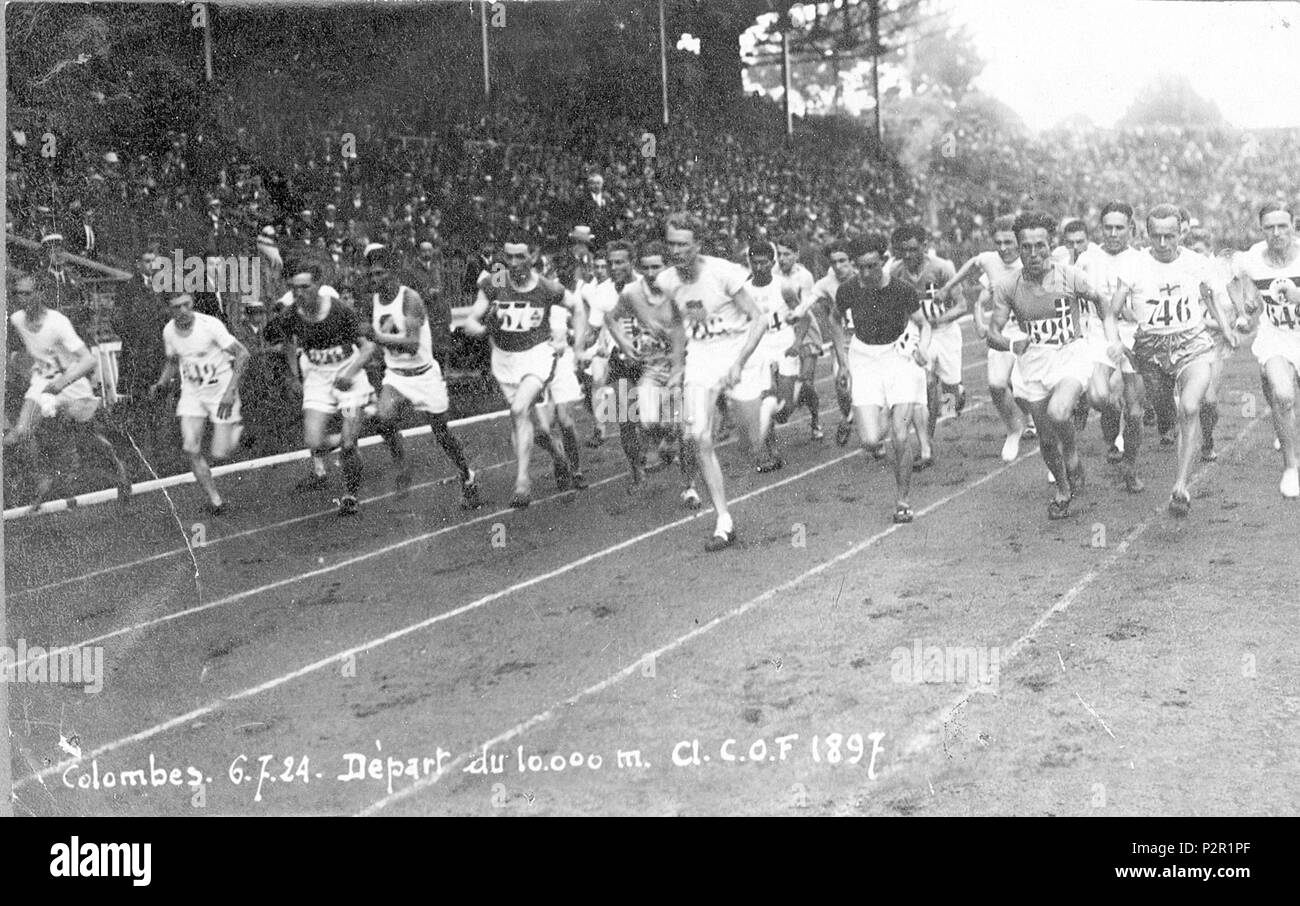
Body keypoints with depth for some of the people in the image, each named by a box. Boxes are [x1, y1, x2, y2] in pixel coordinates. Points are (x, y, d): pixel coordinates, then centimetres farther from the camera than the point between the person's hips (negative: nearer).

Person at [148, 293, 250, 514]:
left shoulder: (210, 325, -20)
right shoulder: (169, 331, -3)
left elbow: (242, 353, -17)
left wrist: (231, 391, -23)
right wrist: (162, 383, -2)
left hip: (221, 390, -4)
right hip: (191, 392, 4)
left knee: (217, 455, -6)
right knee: (191, 449, -12)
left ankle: (236, 428, 27)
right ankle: (215, 500, 1)